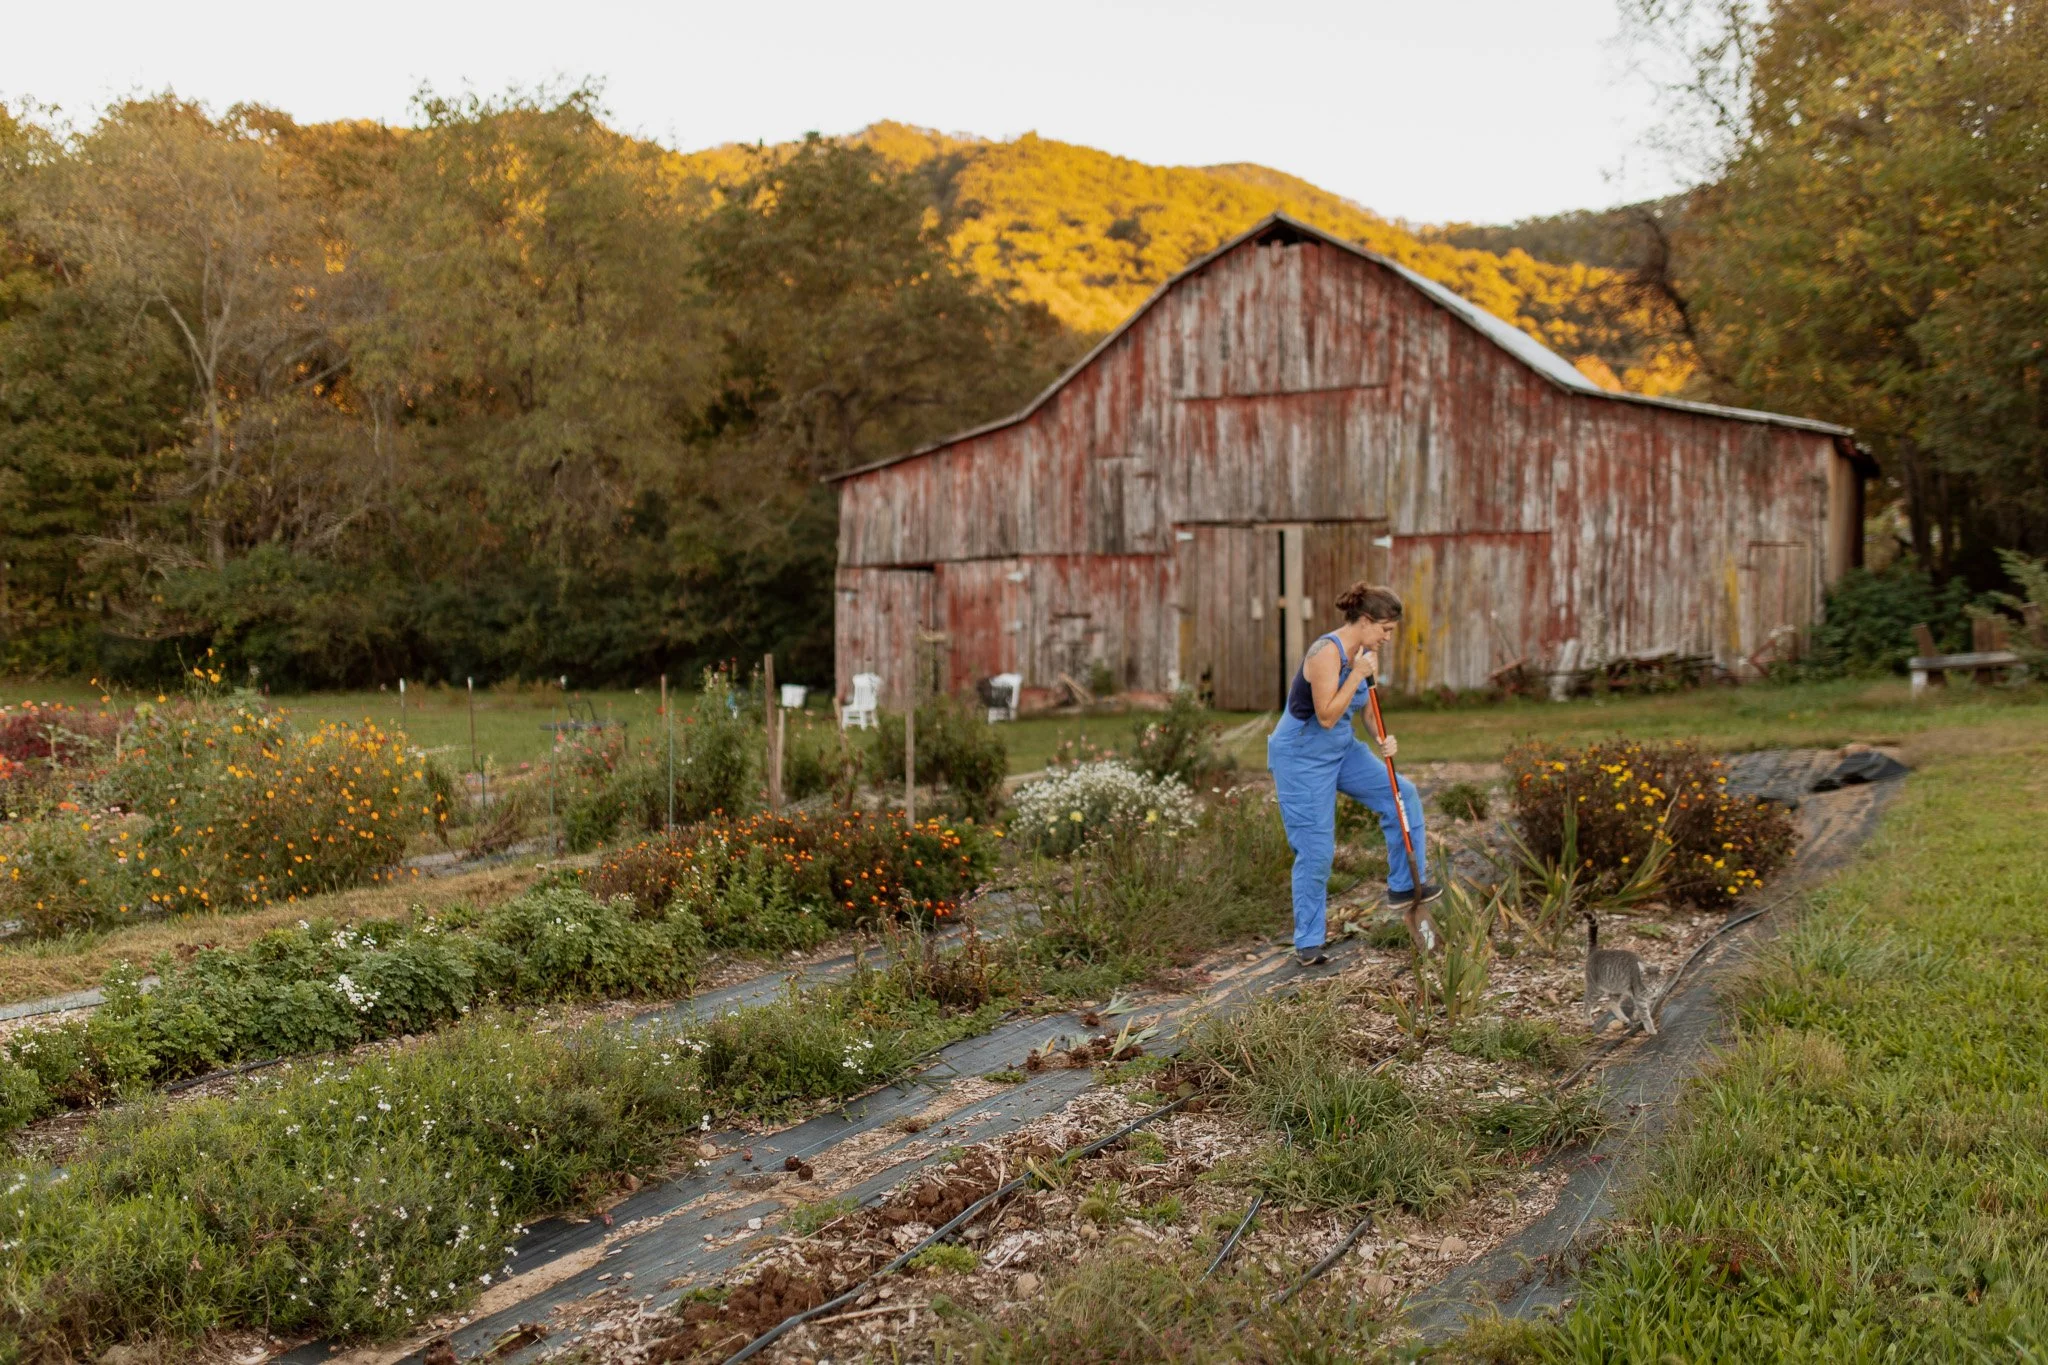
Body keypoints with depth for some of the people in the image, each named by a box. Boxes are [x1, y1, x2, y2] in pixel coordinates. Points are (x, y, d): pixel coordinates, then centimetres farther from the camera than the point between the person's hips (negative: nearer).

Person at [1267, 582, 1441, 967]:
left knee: (1401, 796, -2)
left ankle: (1404, 887, 11)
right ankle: (1308, 943, 8)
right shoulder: (1327, 653, -25)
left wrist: (1384, 738, -5)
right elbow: (1327, 716, -26)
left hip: (1341, 748, 8)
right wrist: (1357, 675, -27)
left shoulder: (1366, 653, 2)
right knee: (1316, 851, -4)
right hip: (1302, 756, -8)